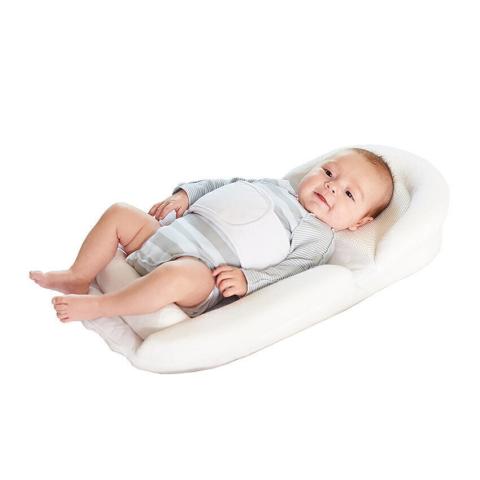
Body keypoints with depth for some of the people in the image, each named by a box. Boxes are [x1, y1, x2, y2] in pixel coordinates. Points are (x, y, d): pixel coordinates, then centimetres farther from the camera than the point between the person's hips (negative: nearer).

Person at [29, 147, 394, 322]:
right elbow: (221, 186, 26)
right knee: (120, 213, 6)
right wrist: (184, 194, 11)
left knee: (176, 275, -40)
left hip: (204, 274, -8)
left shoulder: (318, 239, 1)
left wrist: (247, 281, -27)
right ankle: (78, 278, 7)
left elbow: (286, 276, -11)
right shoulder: (275, 186, 21)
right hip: (169, 236, 8)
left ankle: (96, 306, -23)